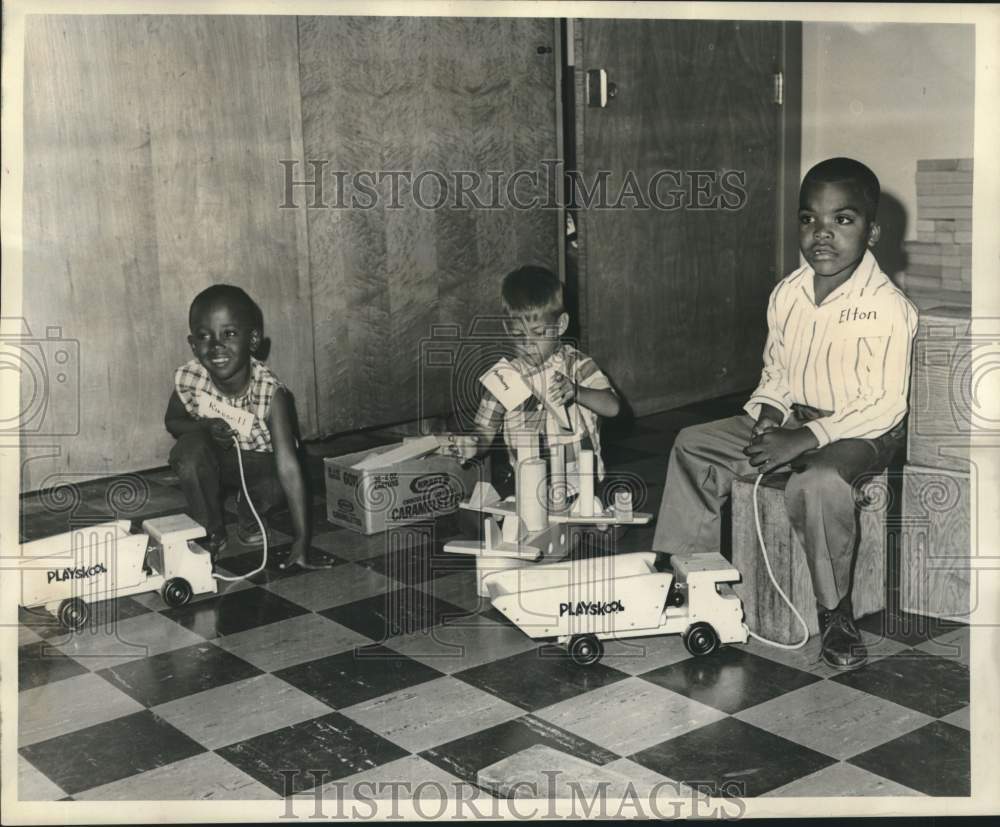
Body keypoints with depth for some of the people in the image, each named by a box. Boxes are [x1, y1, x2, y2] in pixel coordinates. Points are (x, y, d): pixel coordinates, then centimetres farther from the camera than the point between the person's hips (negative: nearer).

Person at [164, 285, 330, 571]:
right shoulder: (188, 379, -25)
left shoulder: (270, 392, -33)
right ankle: (211, 532, -6)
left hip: (257, 461, -1)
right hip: (212, 461, 2)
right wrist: (205, 427, -27)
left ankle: (248, 511, 7)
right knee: (189, 446, -31)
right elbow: (172, 421, -1)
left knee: (278, 482, -33)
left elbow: (288, 468, -36)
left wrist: (301, 542, -41)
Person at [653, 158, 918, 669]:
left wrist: (804, 439, -26)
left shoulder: (887, 308, -20)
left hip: (859, 433, -7)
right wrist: (768, 415, -7)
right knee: (693, 445, 2)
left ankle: (834, 612, -17)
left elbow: (886, 407, -22)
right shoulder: (787, 294, 0)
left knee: (817, 483, -37)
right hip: (793, 419, 7)